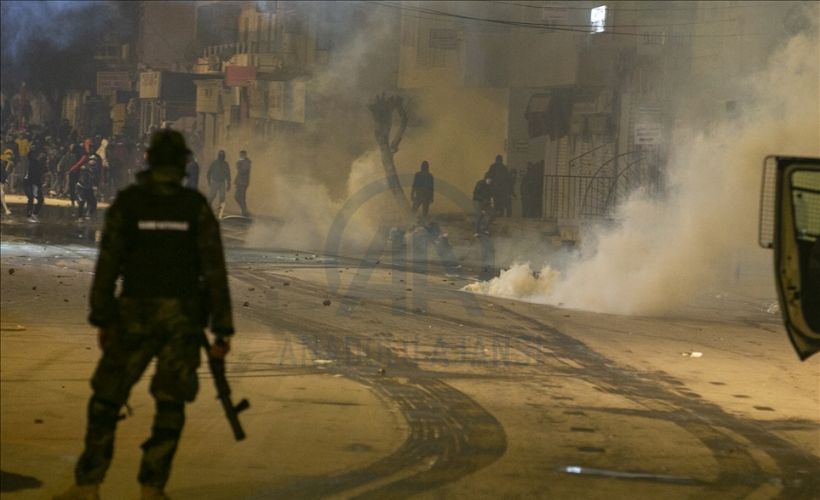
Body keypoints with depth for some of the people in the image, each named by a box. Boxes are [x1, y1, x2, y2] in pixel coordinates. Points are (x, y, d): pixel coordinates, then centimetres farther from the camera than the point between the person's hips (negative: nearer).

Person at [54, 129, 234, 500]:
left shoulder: (126, 202, -4)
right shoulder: (197, 207, -2)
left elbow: (108, 262, -7)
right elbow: (214, 269, -6)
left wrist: (101, 319, -2)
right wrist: (222, 329, -4)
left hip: (137, 314, -1)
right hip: (183, 316, 1)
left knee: (107, 399, 9)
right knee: (170, 405, 9)